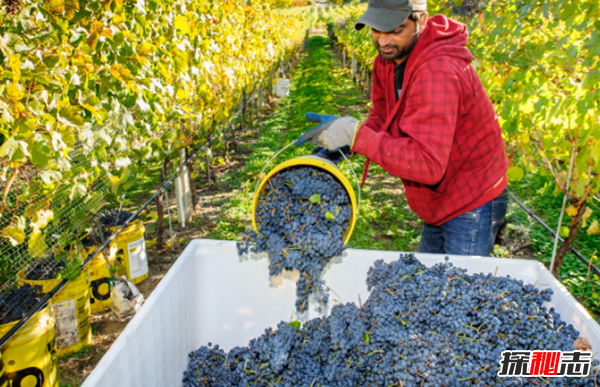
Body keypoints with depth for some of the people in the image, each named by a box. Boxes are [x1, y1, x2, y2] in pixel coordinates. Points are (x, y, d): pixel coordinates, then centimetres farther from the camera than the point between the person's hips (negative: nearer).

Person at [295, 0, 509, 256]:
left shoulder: (438, 72, -33)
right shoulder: (388, 59, -4)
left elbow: (428, 164, -38)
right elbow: (382, 119, 7)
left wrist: (356, 135, -36)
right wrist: (344, 133, -14)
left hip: (471, 207, -9)